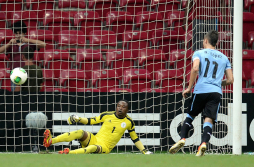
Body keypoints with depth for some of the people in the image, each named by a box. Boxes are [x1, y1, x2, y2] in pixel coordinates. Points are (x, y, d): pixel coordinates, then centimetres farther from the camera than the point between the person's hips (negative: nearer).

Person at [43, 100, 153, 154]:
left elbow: (135, 138, 14)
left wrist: (144, 151, 9)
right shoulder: (107, 115, 5)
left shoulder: (129, 122, 3)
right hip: (94, 139, 2)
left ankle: (68, 153, -60)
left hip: (105, 148, -2)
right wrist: (78, 119, -3)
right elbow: (91, 121, 12)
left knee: (94, 148, -38)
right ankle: (50, 141, -39)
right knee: (81, 133, -27)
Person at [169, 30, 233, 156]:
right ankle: (203, 143, -29)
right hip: (216, 92, 1)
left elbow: (195, 69, -10)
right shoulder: (224, 58, 20)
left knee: (190, 115, 16)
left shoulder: (199, 53, 10)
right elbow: (230, 80, 15)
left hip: (201, 89, -1)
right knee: (209, 120, -7)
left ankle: (182, 139, 0)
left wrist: (189, 87, -4)